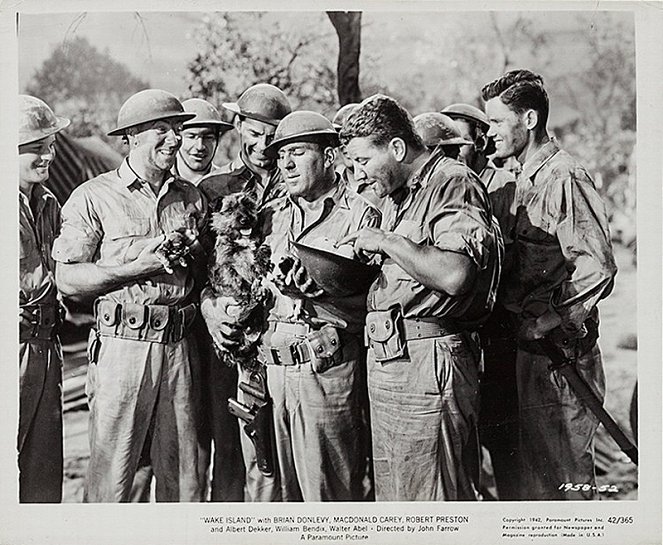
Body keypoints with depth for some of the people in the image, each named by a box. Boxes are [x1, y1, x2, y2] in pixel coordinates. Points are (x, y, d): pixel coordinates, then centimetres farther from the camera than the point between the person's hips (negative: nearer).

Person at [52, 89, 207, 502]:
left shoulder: (191, 197, 14)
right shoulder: (94, 197, 0)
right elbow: (68, 279, -6)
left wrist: (189, 255, -2)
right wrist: (144, 263, -12)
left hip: (179, 344, 4)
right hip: (122, 344, -4)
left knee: (183, 473, 10)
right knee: (110, 474, 0)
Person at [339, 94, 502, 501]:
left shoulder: (454, 185, -9)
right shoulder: (402, 196, 21)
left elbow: (455, 276, -24)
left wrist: (387, 242, -15)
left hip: (428, 364, -9)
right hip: (386, 358, 10)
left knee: (433, 500, -4)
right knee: (392, 500, 13)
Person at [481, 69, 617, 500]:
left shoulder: (564, 178, -14)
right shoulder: (527, 180, 15)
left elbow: (598, 269, -22)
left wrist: (544, 323, -19)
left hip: (559, 353, -9)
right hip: (532, 351, 9)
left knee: (560, 480, -1)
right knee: (532, 473, 17)